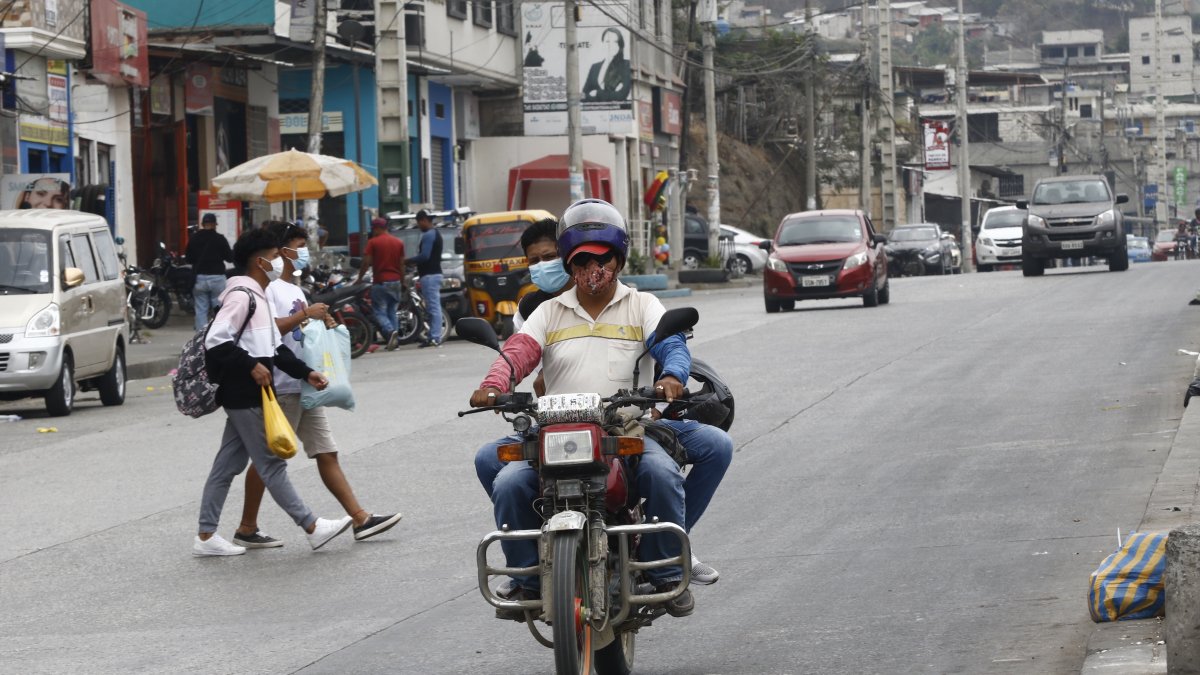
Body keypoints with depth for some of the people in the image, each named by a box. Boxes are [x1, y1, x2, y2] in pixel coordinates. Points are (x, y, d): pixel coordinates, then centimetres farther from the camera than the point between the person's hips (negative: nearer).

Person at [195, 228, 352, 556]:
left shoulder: (258, 297, 18)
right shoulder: (241, 295, -14)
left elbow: (274, 348, 22)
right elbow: (216, 341, -22)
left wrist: (305, 372, 13)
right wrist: (251, 367, -23)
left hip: (246, 396, 10)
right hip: (244, 396, -10)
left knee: (228, 465, 10)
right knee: (272, 464, -3)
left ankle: (206, 536, 12)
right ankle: (312, 528, 1)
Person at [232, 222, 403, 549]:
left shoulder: (296, 289, 18)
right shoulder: (269, 288, -11)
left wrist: (322, 323, 7)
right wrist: (305, 314, -26)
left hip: (304, 386, 9)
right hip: (281, 388, -9)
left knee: (326, 452, 5)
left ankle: (361, 520, 2)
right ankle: (246, 530, 7)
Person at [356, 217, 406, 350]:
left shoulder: (373, 242, -5)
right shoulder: (399, 243, 9)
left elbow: (366, 262, -8)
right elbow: (402, 264, 10)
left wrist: (359, 278, 2)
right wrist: (403, 282, 16)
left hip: (380, 282, -5)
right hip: (396, 281, 5)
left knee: (379, 311, -3)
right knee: (392, 312, 12)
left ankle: (390, 331, -26)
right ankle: (394, 339, 8)